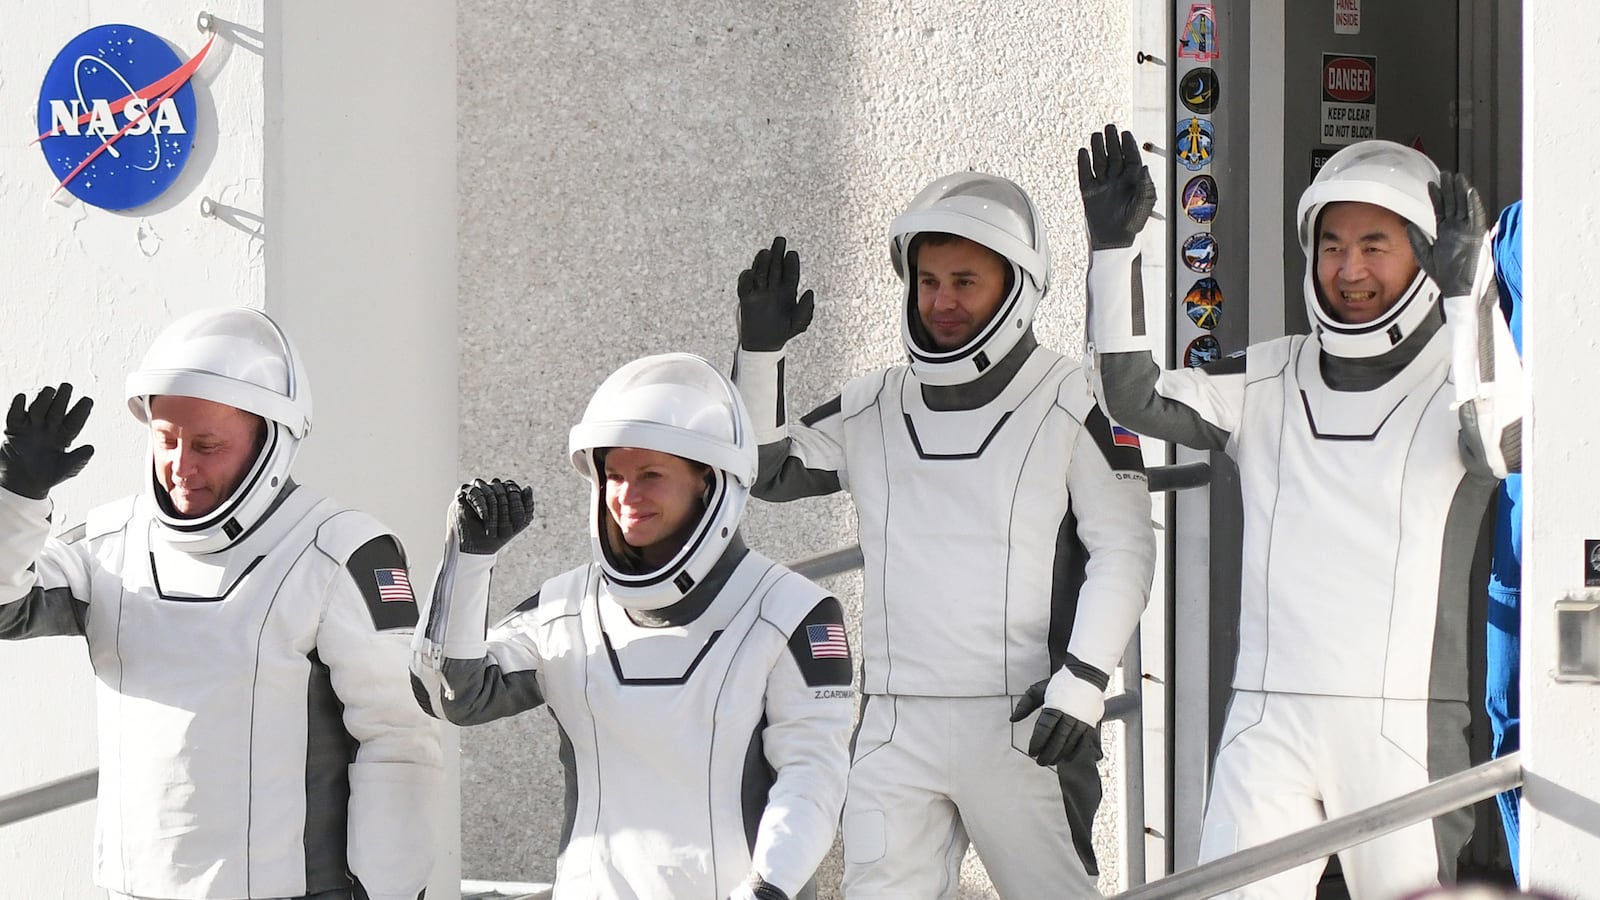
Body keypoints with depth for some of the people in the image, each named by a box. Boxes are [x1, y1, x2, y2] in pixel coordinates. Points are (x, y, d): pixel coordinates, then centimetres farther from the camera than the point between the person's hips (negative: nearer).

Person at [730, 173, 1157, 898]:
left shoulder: (1071, 403, -2)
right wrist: (760, 351, 5)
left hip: (1024, 724, -4)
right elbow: (765, 470, 18)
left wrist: (1082, 679, -14)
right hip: (897, 729, 4)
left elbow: (1123, 550, -3)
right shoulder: (876, 407, 11)